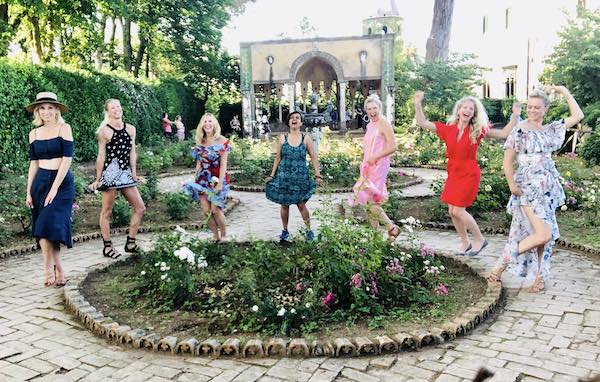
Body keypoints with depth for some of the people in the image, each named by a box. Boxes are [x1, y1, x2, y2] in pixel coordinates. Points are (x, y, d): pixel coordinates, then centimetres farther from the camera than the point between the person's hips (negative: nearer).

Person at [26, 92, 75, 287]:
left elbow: (67, 159, -10)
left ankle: (49, 267, 1)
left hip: (62, 182, -5)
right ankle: (58, 269, 10)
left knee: (50, 225, -13)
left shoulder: (64, 128, -4)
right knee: (43, 228, 3)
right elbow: (33, 163, 11)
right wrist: (29, 192, 6)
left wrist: (54, 188, -14)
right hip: (40, 182, 5)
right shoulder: (34, 133, 10)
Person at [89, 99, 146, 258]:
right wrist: (98, 179, -2)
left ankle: (130, 243, 16)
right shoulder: (104, 131, -3)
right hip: (110, 173, -6)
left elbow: (132, 153, 12)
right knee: (107, 211, 2)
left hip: (126, 173, 6)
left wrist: (134, 173, 6)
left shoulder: (130, 129, 10)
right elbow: (101, 156, -3)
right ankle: (107, 247, 13)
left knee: (140, 208, 5)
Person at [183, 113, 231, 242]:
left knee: (215, 209, -9)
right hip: (203, 179, 4)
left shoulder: (221, 141, -5)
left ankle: (223, 234, 13)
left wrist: (220, 182, -14)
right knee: (206, 210, -1)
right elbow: (198, 164, 13)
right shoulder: (200, 142, 8)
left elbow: (223, 164, -8)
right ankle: (215, 234, 17)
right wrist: (195, 181, 10)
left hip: (217, 179, -4)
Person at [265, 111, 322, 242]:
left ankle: (309, 229, 16)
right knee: (284, 204, 7)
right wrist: (272, 175, 6)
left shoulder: (306, 138, 0)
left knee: (301, 204, -2)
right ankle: (285, 230, 22)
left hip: (301, 177, -1)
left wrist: (318, 175, -5)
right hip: (284, 176, 1)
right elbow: (277, 158, 7)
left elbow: (313, 158, 1)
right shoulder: (282, 138, 2)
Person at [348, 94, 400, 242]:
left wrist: (375, 157, -18)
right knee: (369, 201, 10)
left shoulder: (384, 124, -11)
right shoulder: (370, 125, 15)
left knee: (369, 199, -14)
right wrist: (364, 163, 14)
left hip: (379, 166, -9)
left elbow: (393, 147, -18)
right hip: (368, 167, 9)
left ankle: (391, 227, -5)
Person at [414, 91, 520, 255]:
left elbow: (503, 134, -5)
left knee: (458, 211, -8)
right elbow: (423, 123, 0)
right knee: (452, 211, 8)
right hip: (453, 174, 5)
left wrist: (515, 115, -14)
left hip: (469, 175, -4)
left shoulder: (477, 130, -7)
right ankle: (465, 243, 27)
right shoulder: (448, 129, 0)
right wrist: (418, 104, -8)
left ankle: (479, 239, 14)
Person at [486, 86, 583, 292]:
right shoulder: (520, 130, -8)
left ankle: (539, 275, 20)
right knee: (543, 234, -16)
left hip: (548, 188, 7)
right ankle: (501, 265, -7)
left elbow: (578, 115, 14)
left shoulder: (550, 129, 10)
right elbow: (507, 161, -10)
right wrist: (512, 185, -15)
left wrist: (565, 92, 14)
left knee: (545, 235, 8)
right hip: (529, 188, -7)